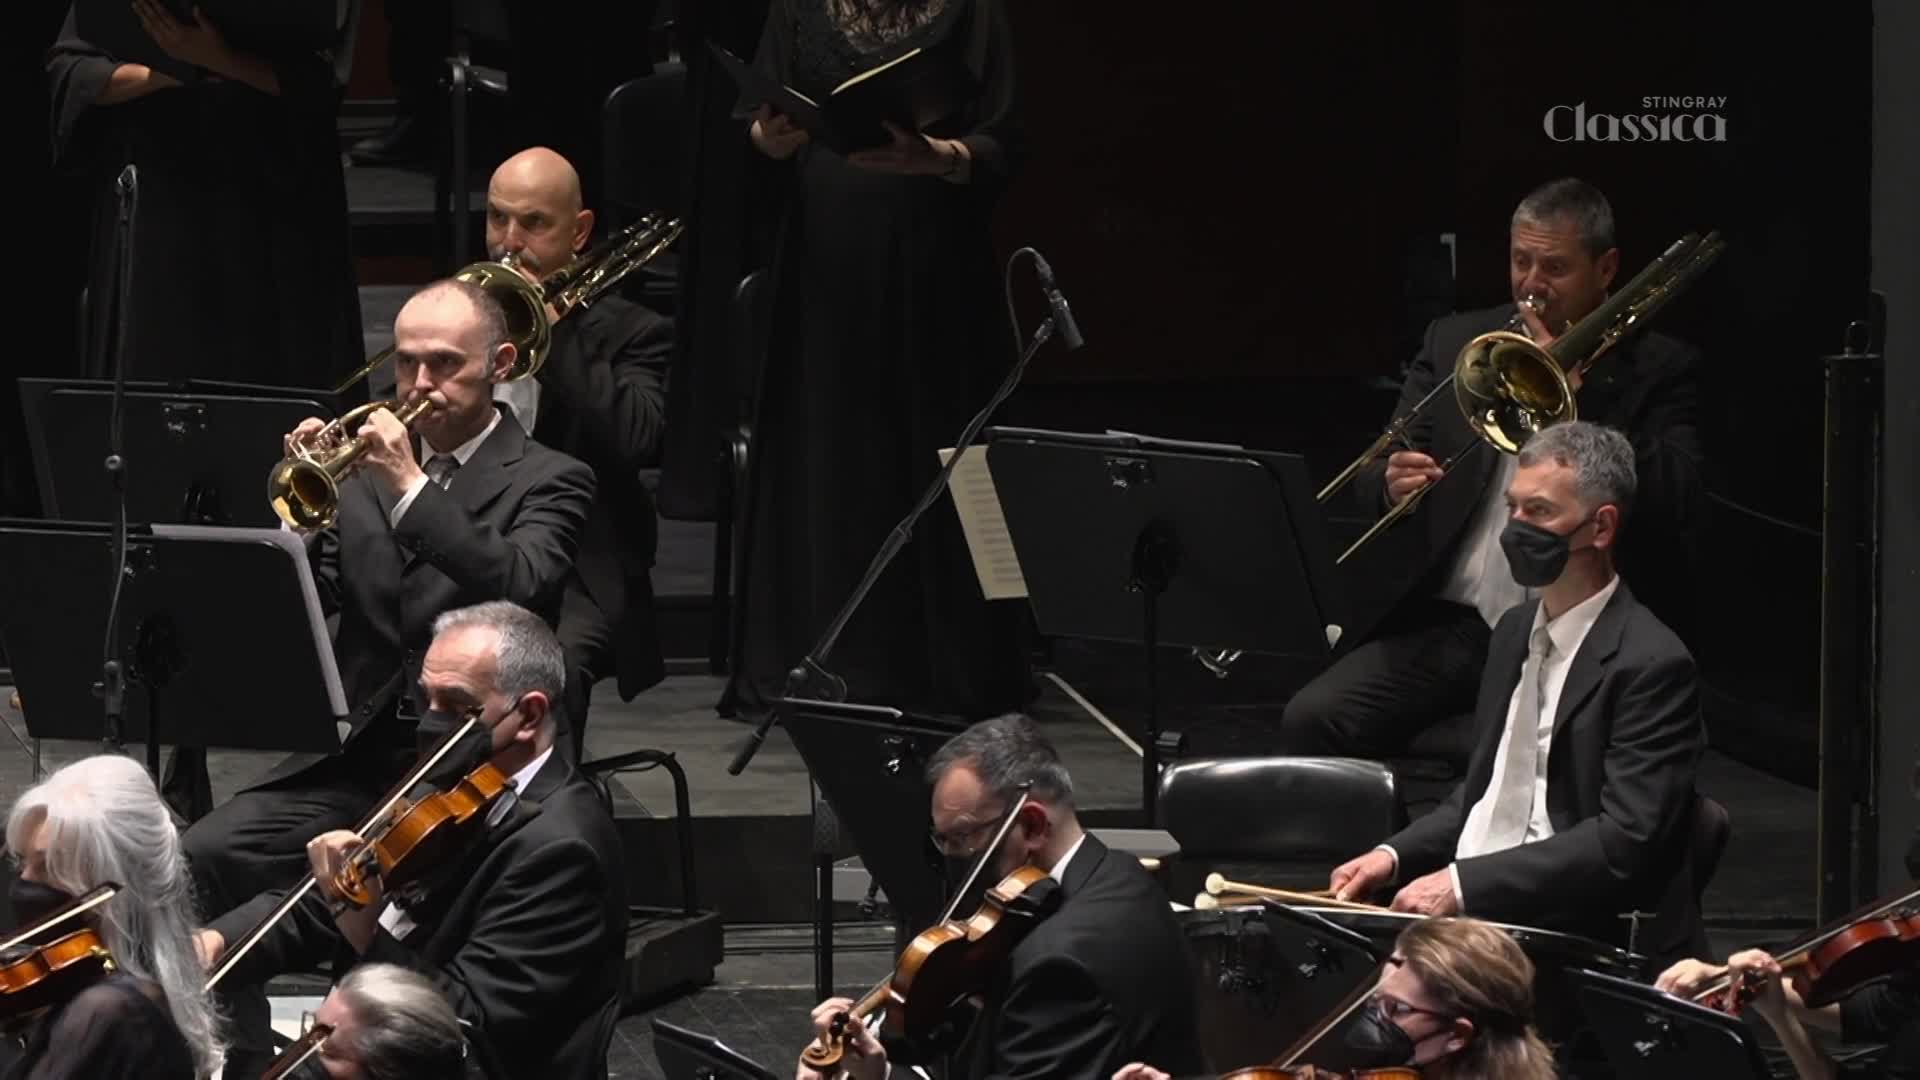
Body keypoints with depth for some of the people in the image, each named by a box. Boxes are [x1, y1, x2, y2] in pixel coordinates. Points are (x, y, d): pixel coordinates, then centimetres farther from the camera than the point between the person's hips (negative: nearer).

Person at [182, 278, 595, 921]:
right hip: (354, 759, 5)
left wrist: (412, 487, -21)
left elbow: (522, 591, -18)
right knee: (202, 857, -18)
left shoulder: (548, 482, 2)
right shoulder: (363, 470, 16)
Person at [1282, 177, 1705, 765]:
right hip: (1445, 623, 4)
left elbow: (1679, 506, -9)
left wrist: (1577, 397, -11)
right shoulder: (1454, 342, 15)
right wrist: (1391, 483, -15)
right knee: (1312, 722, -19)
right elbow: (1370, 479, 10)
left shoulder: (1657, 368, 5)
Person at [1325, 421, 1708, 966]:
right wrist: (1396, 855, 8)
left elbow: (1626, 843, -19)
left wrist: (1464, 883, -23)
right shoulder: (1517, 630, 17)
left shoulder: (1651, 664, -11)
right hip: (1470, 913, 8)